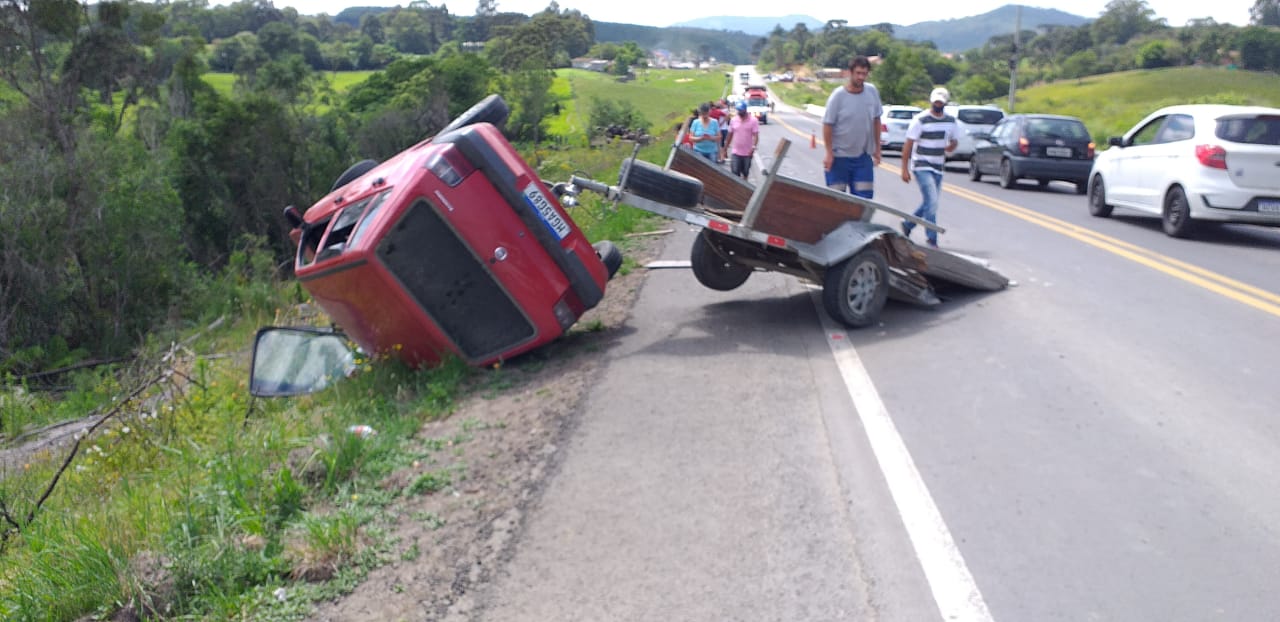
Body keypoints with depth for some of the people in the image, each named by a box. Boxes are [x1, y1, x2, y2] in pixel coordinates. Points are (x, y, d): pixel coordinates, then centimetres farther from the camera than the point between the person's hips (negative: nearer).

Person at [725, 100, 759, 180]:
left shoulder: (753, 120, -7)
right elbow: (730, 134, 10)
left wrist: (754, 147, -24)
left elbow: (756, 135, -11)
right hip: (735, 152, 1)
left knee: (745, 173, 12)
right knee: (735, 173, -8)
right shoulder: (733, 120, 2)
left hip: (747, 152, -1)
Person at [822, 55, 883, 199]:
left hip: (863, 156, 4)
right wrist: (829, 153, -12)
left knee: (864, 196, 2)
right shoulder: (838, 96, -13)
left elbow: (876, 120, 9)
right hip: (839, 156, -3)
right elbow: (827, 125, -10)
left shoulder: (872, 91, -1)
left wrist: (877, 148, 10)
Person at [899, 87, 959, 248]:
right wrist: (905, 169, -12)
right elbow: (908, 144, -8)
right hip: (922, 167, -6)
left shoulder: (950, 121, 9)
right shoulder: (920, 120, -8)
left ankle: (907, 225, 34)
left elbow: (953, 141, 23)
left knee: (929, 203, 13)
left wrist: (950, 147, 1)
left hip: (938, 168, 6)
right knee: (931, 202, -15)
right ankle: (932, 239, -9)